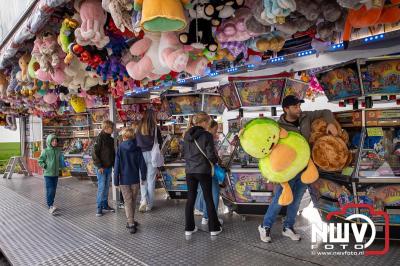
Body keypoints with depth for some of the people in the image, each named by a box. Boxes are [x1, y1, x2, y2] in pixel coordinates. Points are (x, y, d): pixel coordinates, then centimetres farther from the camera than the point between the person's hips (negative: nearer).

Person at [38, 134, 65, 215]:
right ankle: (50, 206, -7)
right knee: (50, 190, -10)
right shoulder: (45, 151, -9)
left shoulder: (58, 151, 3)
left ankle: (51, 203, 26)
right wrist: (45, 167, -13)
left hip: (56, 174, 5)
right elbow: (40, 161, -4)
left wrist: (61, 165, 2)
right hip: (48, 174, -5)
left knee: (54, 190, 13)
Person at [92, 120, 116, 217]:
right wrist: (99, 166, -16)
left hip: (109, 167, 7)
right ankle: (99, 207, 7)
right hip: (101, 168, -7)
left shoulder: (111, 139, 10)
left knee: (107, 187, 13)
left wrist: (114, 164, 10)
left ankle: (105, 205, 23)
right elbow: (95, 153, -14)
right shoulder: (99, 138, -12)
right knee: (101, 187, -3)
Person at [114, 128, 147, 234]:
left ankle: (131, 224, -2)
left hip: (124, 180, -2)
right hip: (135, 179, 2)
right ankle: (131, 221, 28)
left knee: (128, 202, 4)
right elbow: (142, 164, -3)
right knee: (133, 201, 16)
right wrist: (143, 177, 12)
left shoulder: (120, 149, -9)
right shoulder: (137, 149, -4)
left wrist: (116, 181, 0)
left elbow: (117, 166, -8)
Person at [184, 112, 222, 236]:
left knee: (190, 198, 12)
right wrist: (216, 161, 7)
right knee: (208, 199, 7)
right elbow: (211, 155, -13)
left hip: (189, 170, 5)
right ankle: (214, 228, 17)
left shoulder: (187, 135, 4)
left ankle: (189, 228, 18)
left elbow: (184, 153, 11)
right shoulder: (207, 135, -13)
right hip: (203, 170, -4)